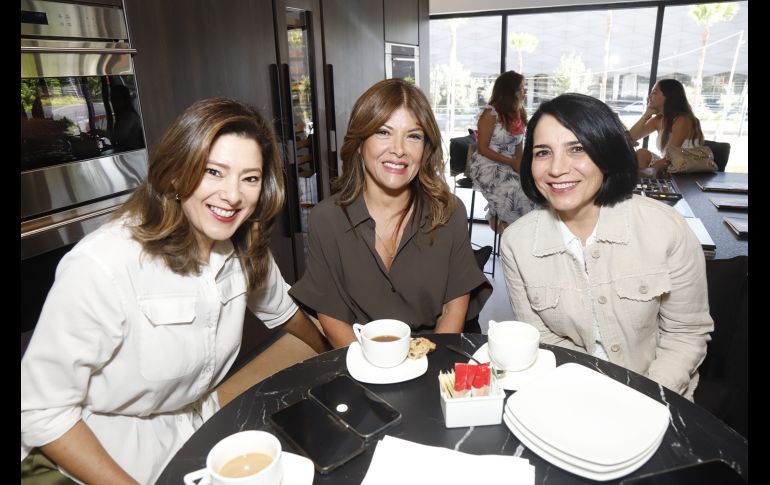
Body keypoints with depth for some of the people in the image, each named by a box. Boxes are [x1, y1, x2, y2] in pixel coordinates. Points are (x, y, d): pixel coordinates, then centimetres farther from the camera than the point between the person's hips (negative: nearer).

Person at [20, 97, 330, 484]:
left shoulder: (246, 248, -11)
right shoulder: (101, 266, -29)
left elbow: (279, 310, 9)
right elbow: (42, 411, -22)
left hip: (197, 427, 5)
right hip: (90, 451, -4)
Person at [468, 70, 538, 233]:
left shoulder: (518, 113, 9)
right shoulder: (490, 113, -11)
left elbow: (518, 145, 10)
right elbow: (482, 149, -13)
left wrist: (520, 163, -11)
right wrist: (512, 162, -15)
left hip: (510, 166, 7)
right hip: (487, 165, -6)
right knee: (514, 190, -30)